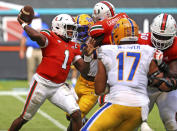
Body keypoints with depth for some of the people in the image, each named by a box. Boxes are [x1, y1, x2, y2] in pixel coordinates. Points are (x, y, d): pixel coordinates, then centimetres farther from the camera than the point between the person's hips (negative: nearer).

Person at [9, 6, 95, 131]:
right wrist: (23, 24, -20)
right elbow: (36, 36, -34)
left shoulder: (74, 47, 12)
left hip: (59, 87, 6)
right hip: (42, 82, -6)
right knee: (25, 117, 8)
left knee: (76, 114, -11)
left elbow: (82, 68, 10)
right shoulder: (50, 37, -10)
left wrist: (87, 56, -6)